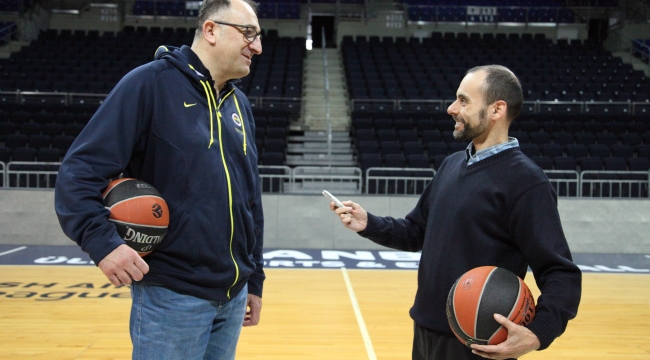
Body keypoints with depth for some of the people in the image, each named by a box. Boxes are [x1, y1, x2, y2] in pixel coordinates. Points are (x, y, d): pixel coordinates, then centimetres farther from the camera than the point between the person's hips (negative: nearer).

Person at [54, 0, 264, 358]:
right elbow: (79, 169, -14)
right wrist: (101, 241, -27)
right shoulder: (150, 83, -10)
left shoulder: (240, 104, 11)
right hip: (172, 296, -6)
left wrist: (254, 279, 16)